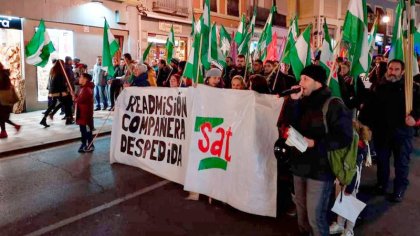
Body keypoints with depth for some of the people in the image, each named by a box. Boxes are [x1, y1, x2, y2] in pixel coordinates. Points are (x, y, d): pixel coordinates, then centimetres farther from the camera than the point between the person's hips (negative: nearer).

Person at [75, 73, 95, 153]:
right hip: (82, 112, 10)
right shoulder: (83, 88, 16)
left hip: (86, 113, -10)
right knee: (83, 129, 17)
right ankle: (84, 144, 27)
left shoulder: (87, 89, -19)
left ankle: (90, 146, 6)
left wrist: (75, 99, -6)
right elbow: (79, 97, 16)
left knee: (87, 130, -2)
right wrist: (75, 97, -3)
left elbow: (81, 99, -25)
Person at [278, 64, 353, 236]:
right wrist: (292, 101, -14)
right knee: (301, 210, 22)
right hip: (300, 165, 7)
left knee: (315, 215, 1)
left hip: (320, 169, -6)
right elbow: (285, 125, -5)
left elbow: (344, 137, -17)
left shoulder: (334, 105, -13)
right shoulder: (302, 102, 7)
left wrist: (315, 143, -25)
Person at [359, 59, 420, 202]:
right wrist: (363, 122, -8)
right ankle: (382, 184, 34)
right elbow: (369, 107, 1)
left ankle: (399, 189, 24)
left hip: (402, 131, -2)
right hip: (381, 130, 2)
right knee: (382, 160, 15)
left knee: (401, 162, 8)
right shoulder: (379, 87, 4)